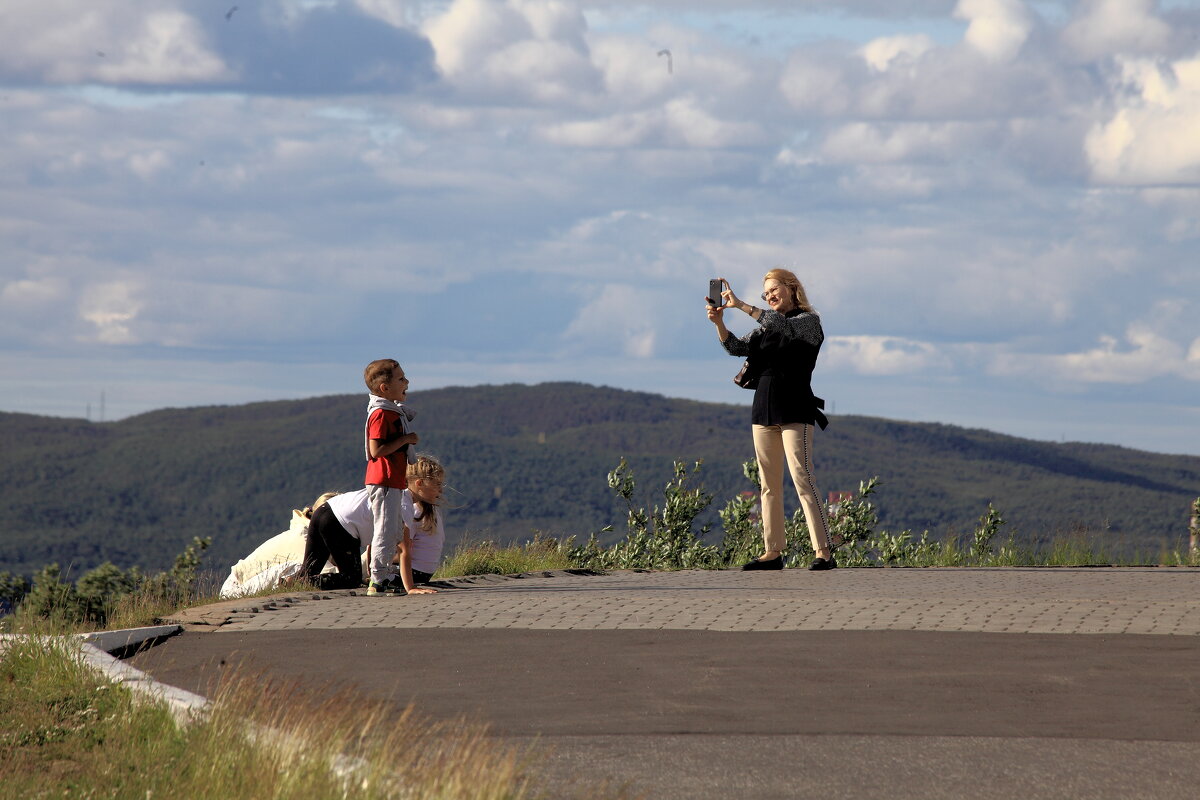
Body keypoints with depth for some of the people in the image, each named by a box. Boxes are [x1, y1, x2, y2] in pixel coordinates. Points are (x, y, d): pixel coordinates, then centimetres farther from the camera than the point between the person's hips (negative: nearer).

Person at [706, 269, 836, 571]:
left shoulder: (809, 321, 0)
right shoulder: (765, 328, 19)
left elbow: (783, 325, -19)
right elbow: (737, 347, 8)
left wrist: (740, 305, -22)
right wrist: (719, 322, -10)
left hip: (795, 410, -7)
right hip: (764, 409, 7)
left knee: (802, 478, -15)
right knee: (769, 484, 5)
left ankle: (823, 551, -19)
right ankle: (773, 551, 6)